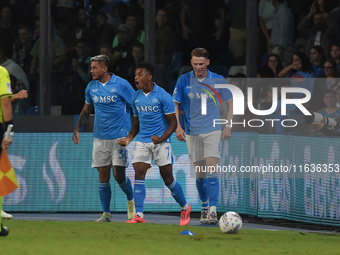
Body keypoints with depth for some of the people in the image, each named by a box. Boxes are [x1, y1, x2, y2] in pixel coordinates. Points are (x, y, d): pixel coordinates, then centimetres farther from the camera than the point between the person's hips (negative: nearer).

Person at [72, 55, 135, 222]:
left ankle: (131, 200, 21)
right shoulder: (91, 87, 7)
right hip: (100, 137, 4)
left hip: (119, 136, -4)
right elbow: (86, 110, 20)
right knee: (103, 175, 1)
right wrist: (77, 129, 12)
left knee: (118, 175, -8)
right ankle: (106, 213, 7)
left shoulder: (121, 84, -7)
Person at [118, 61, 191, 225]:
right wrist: (129, 138, 2)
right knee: (139, 174, -12)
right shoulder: (135, 98, 8)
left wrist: (162, 138, -20)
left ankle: (185, 208, 22)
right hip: (142, 141, 4)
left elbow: (173, 122, -6)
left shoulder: (162, 96, -9)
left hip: (160, 141, -4)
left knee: (168, 179, -1)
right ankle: (139, 215, -13)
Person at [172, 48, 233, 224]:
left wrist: (228, 126, 1)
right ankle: (204, 206, 28)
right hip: (192, 133, 2)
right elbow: (175, 104, 8)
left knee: (211, 170, -14)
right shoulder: (184, 80, 1)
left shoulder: (218, 80, 0)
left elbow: (230, 103, 9)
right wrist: (177, 126, -3)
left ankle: (213, 211, -19)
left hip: (213, 131, -2)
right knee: (200, 174, 7)